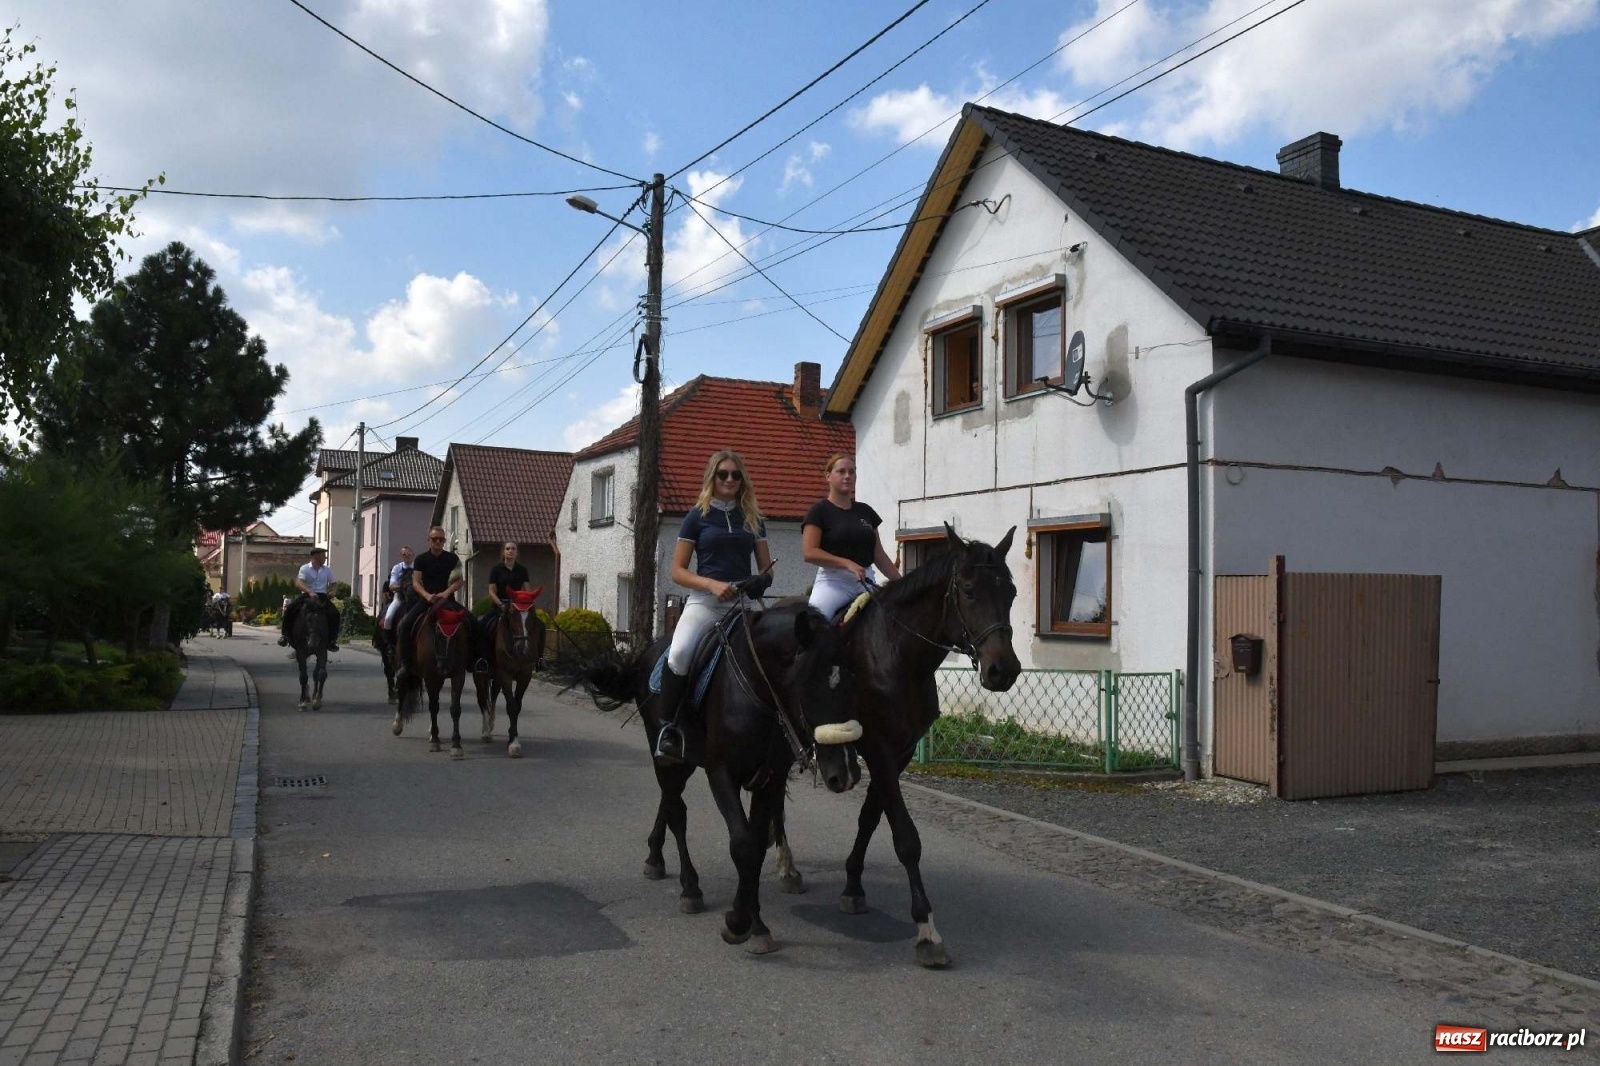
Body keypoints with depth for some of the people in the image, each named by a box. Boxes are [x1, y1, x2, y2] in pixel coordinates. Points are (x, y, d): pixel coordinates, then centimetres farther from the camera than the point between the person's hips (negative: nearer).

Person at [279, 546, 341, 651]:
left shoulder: (327, 570, 10)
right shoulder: (305, 568, -3)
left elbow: (332, 584, 18)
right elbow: (298, 583, -17)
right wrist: (310, 591, -33)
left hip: (322, 596, 2)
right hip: (307, 594, -2)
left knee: (334, 613, -22)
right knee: (289, 609, -25)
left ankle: (332, 639, -11)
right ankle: (285, 634, -8)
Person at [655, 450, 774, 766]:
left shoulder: (753, 518, 16)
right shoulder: (698, 516, 8)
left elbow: (766, 567, 19)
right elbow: (678, 571, 4)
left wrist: (763, 581, -5)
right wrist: (712, 584, -12)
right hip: (704, 601, -3)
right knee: (679, 654, -31)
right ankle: (668, 727, -16)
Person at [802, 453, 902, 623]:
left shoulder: (865, 512, 17)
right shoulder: (819, 511, 0)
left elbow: (879, 555, 19)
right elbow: (809, 552, -11)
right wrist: (847, 563, -21)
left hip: (866, 582, 6)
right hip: (833, 580, -6)